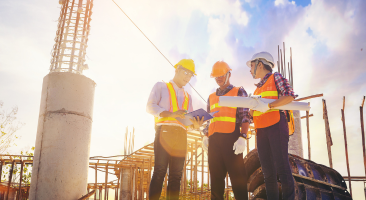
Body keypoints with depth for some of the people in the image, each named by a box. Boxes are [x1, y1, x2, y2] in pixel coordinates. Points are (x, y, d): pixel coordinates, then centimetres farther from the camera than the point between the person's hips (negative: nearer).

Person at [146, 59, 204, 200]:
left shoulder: (187, 97, 28)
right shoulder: (161, 86, 15)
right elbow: (150, 106, -1)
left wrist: (195, 125, -4)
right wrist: (171, 114, -15)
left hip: (181, 135, 5)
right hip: (164, 131, -5)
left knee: (176, 175, -1)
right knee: (159, 171, -13)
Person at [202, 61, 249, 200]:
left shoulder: (239, 92, 10)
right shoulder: (211, 97, 24)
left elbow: (245, 117, 0)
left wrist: (243, 137, -12)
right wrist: (205, 136, 9)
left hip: (231, 138, -5)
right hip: (214, 140, 5)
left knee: (237, 177, -6)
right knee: (216, 177, 5)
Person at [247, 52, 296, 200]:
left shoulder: (276, 77, 4)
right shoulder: (258, 88, 23)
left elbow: (290, 96, -12)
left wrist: (268, 106, -19)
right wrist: (253, 108, -2)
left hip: (276, 126, -7)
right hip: (261, 130, 7)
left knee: (281, 166, -9)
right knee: (268, 169, 6)